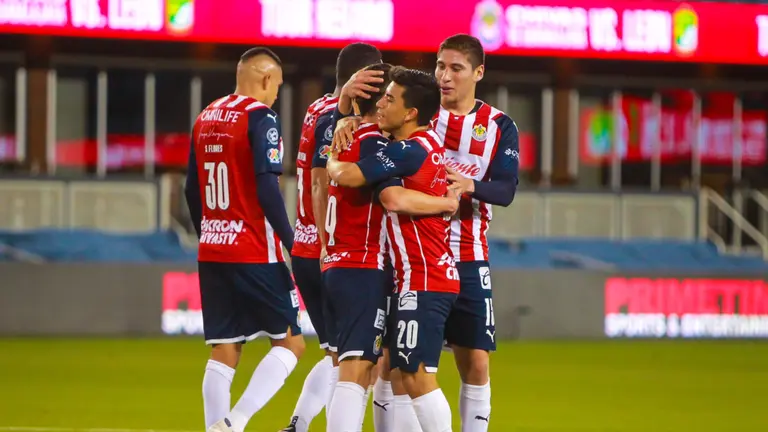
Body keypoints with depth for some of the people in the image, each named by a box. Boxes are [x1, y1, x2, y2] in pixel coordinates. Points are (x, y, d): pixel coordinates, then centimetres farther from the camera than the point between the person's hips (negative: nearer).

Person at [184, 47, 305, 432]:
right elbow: (267, 188, -18)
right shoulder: (260, 117, -10)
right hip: (255, 253, -7)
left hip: (211, 252, 7)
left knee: (224, 353, 9)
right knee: (290, 341, 2)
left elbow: (192, 190, 17)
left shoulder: (205, 118, 12)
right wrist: (291, 242, -12)